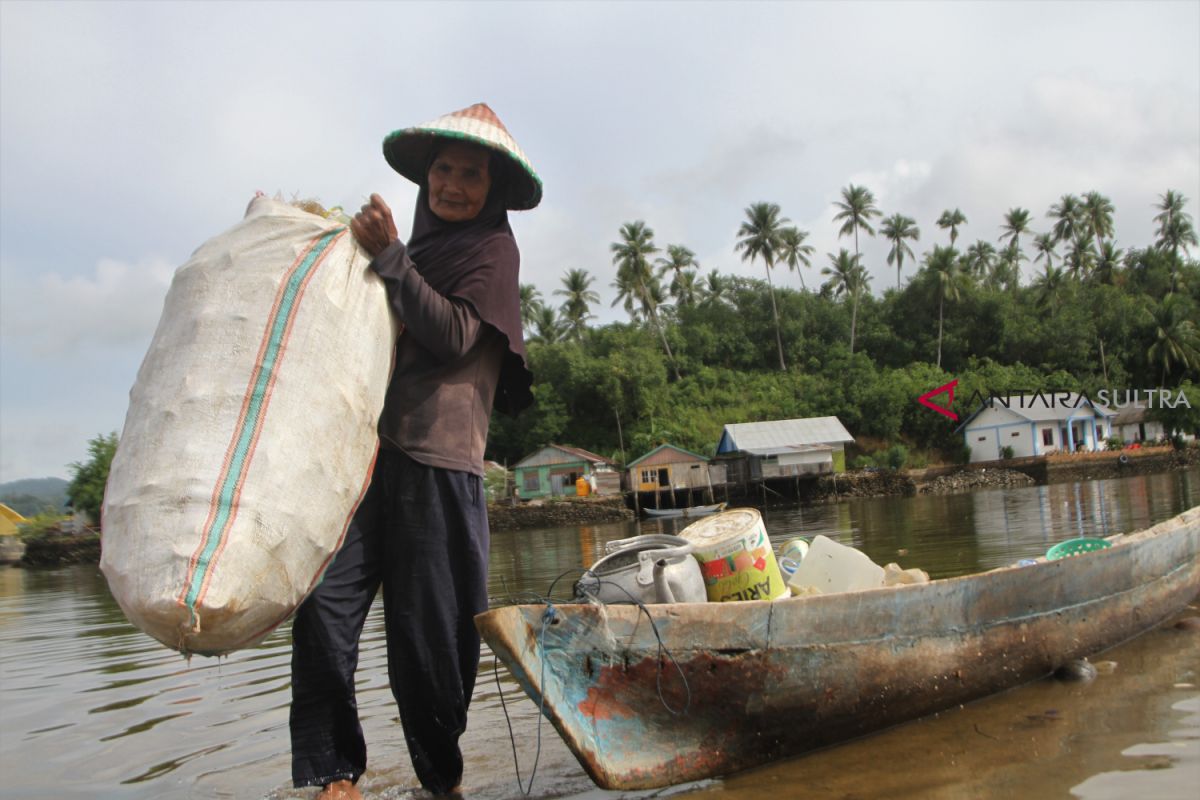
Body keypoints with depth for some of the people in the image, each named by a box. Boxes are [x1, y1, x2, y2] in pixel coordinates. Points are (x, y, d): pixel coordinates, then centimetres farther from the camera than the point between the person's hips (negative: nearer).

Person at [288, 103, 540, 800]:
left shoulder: (492, 248, 6)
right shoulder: (417, 243, 24)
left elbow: (453, 338, -9)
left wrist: (390, 256, -10)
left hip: (437, 456, -5)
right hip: (368, 448, 5)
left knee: (426, 626, -3)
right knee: (325, 601, -10)